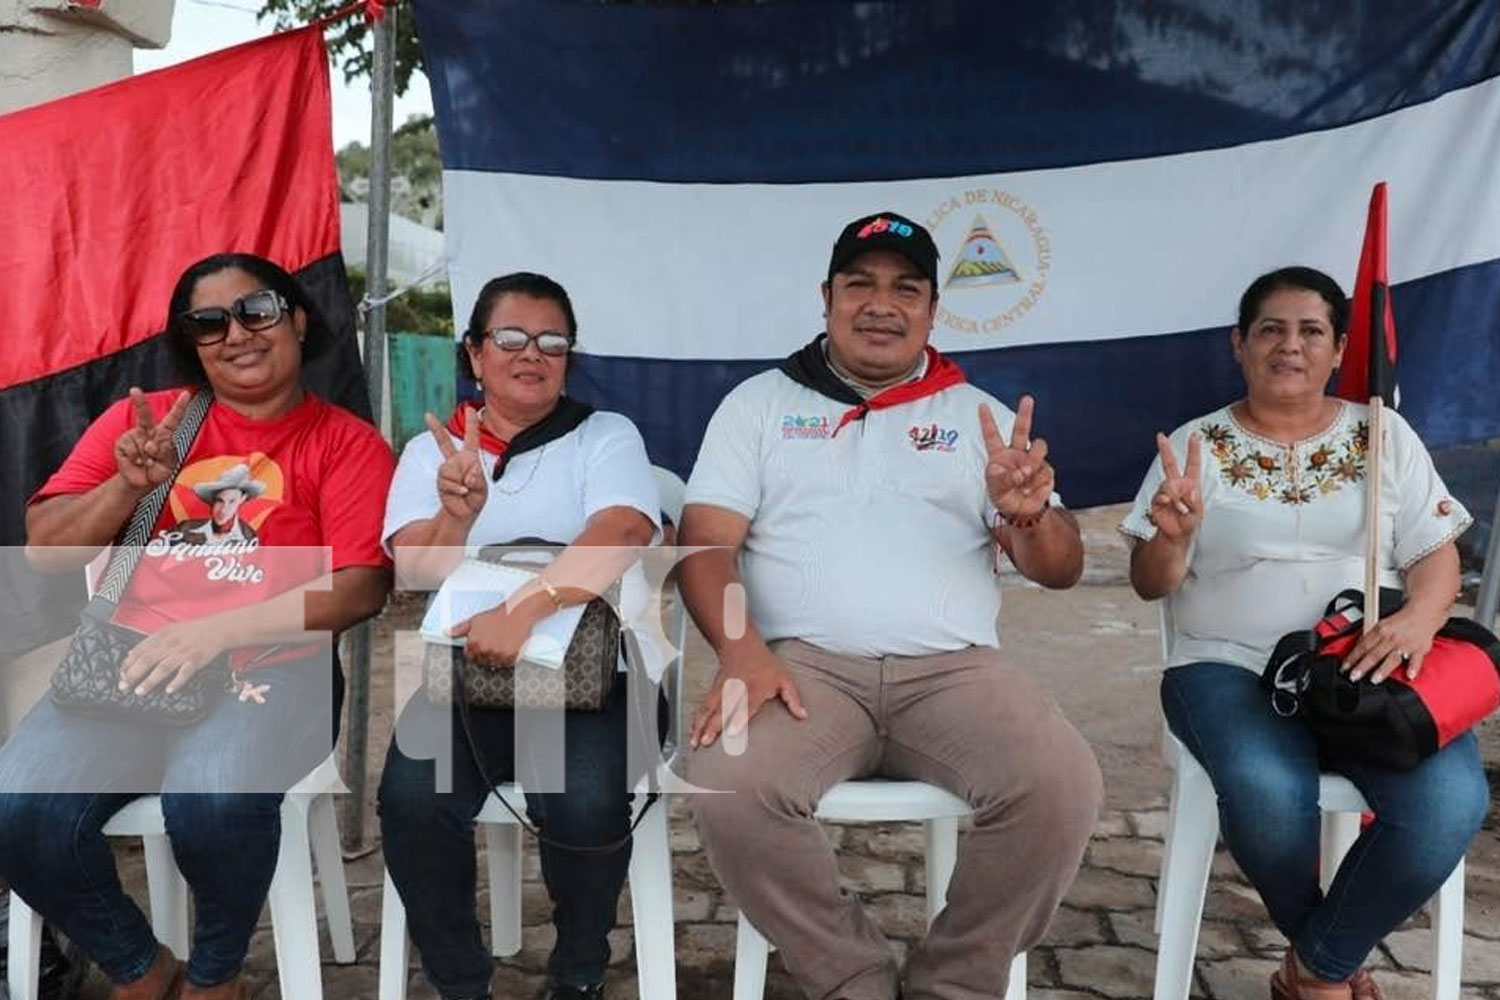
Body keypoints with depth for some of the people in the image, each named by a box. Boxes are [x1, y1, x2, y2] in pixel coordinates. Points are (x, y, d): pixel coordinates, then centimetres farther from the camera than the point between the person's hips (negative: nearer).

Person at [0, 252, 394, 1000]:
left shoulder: (347, 441, 3)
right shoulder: (141, 418, 13)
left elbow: (361, 585, -8)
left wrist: (222, 629, -18)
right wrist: (128, 484, -7)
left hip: (269, 668, -3)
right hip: (126, 664, 4)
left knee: (210, 799, -33)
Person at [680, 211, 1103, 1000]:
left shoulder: (980, 415, 16)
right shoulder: (760, 402, 14)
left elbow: (1060, 571, 11)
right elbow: (707, 542, 3)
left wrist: (1029, 514, -14)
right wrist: (742, 651, -17)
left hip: (954, 669, 1)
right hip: (804, 664, -1)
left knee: (1061, 788, -25)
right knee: (728, 790, -29)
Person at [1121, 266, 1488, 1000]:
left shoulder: (1384, 434, 12)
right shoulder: (1197, 444, 6)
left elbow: (1435, 553, 7)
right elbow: (1151, 585, 2)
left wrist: (1419, 619, -16)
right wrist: (1172, 535, -22)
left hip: (1369, 667, 2)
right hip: (1231, 669, -2)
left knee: (1449, 801, -28)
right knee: (1268, 794, -34)